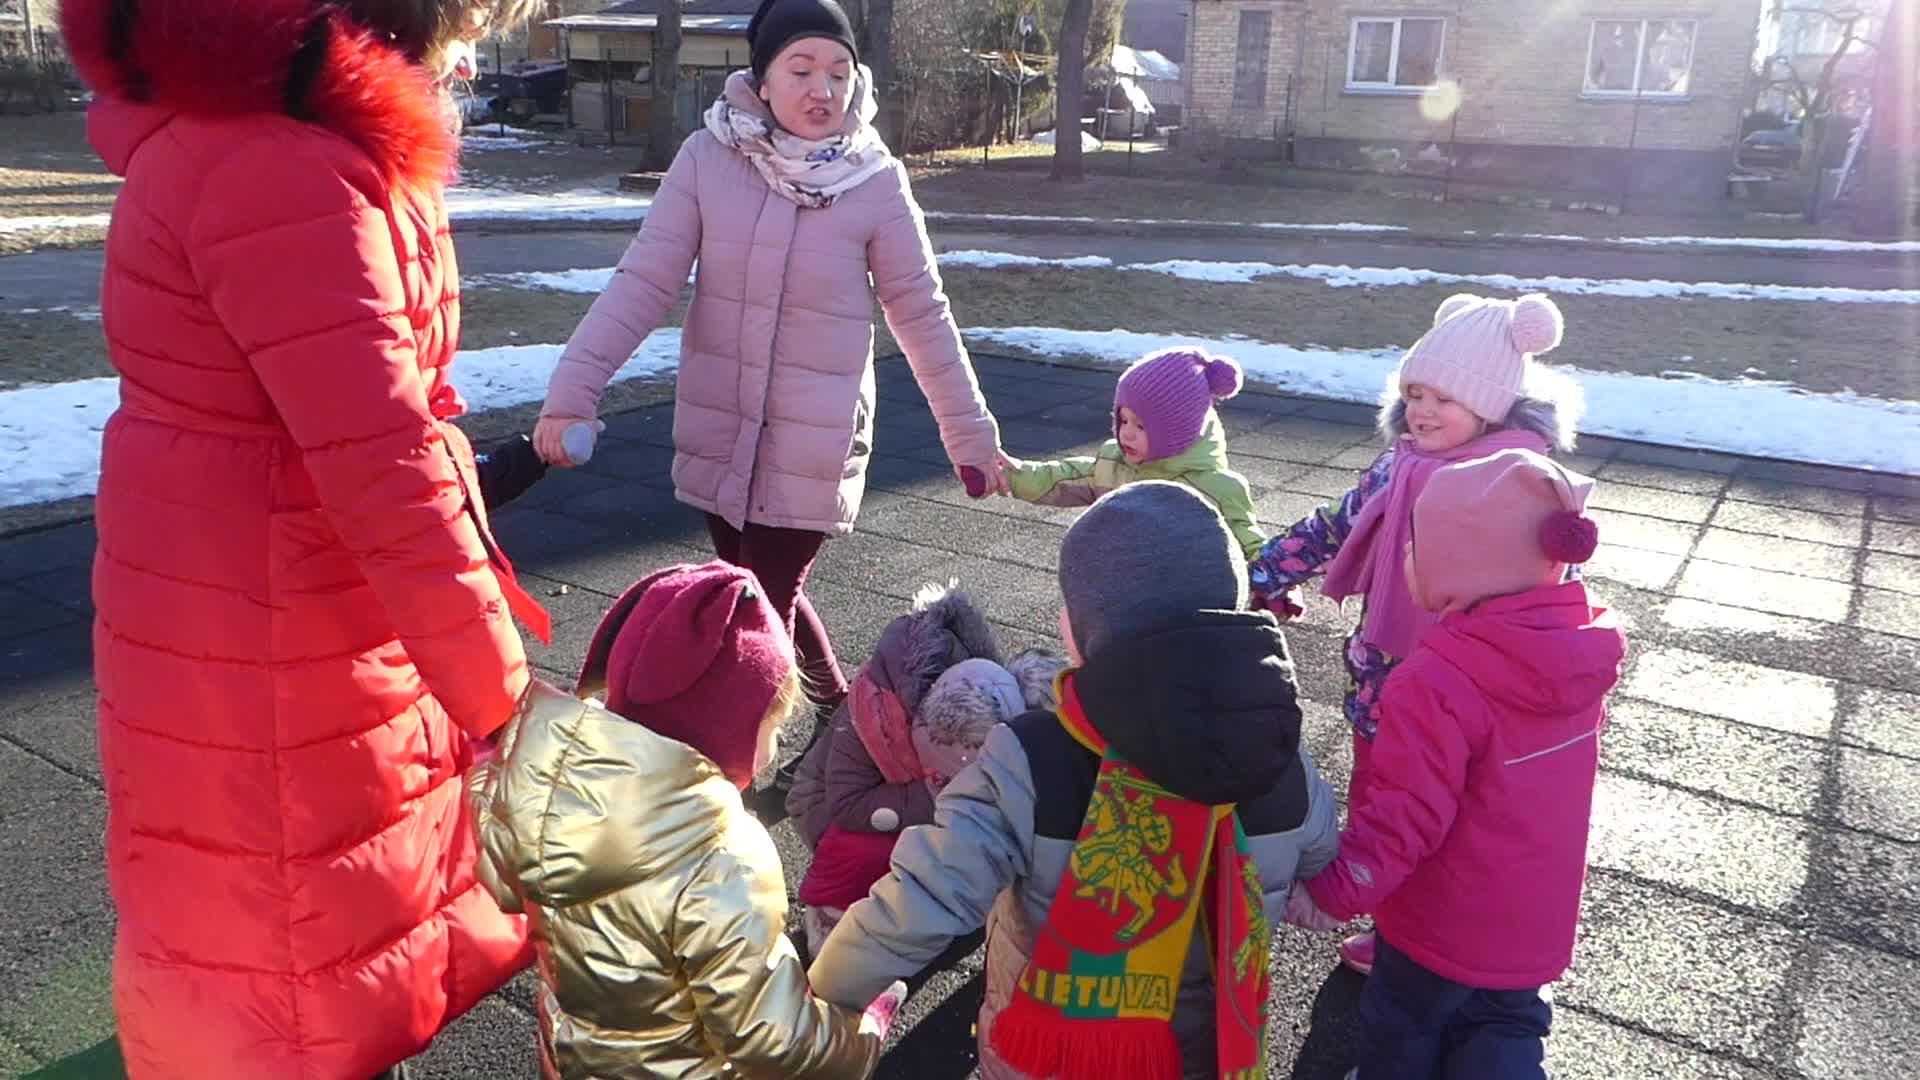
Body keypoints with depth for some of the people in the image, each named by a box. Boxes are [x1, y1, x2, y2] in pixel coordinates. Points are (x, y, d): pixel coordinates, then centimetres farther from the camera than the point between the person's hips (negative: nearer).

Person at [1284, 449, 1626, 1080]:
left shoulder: (1437, 683, -33)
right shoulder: (1579, 651, -9)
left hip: (1445, 920, -5)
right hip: (1538, 916, 5)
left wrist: (1331, 889, -19)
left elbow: (1403, 815, -29)